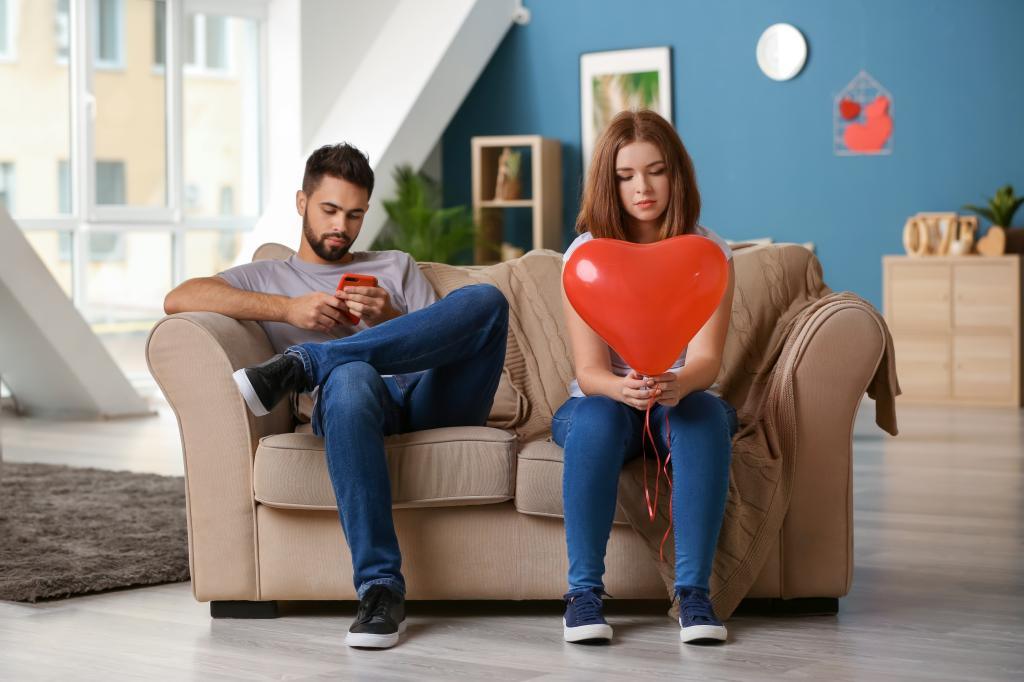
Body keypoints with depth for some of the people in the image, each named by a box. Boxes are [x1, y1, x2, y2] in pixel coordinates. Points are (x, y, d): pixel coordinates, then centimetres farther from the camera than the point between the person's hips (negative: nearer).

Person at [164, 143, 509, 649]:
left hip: (437, 397, 2)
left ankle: (300, 364, -34)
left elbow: (448, 338, 21)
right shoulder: (265, 277, 25)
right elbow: (178, 299, 4)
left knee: (484, 299, -27)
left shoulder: (396, 266, 34)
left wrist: (393, 319, 0)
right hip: (359, 398, -2)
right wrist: (288, 309, -5)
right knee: (350, 375, -42)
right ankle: (380, 589, -44)